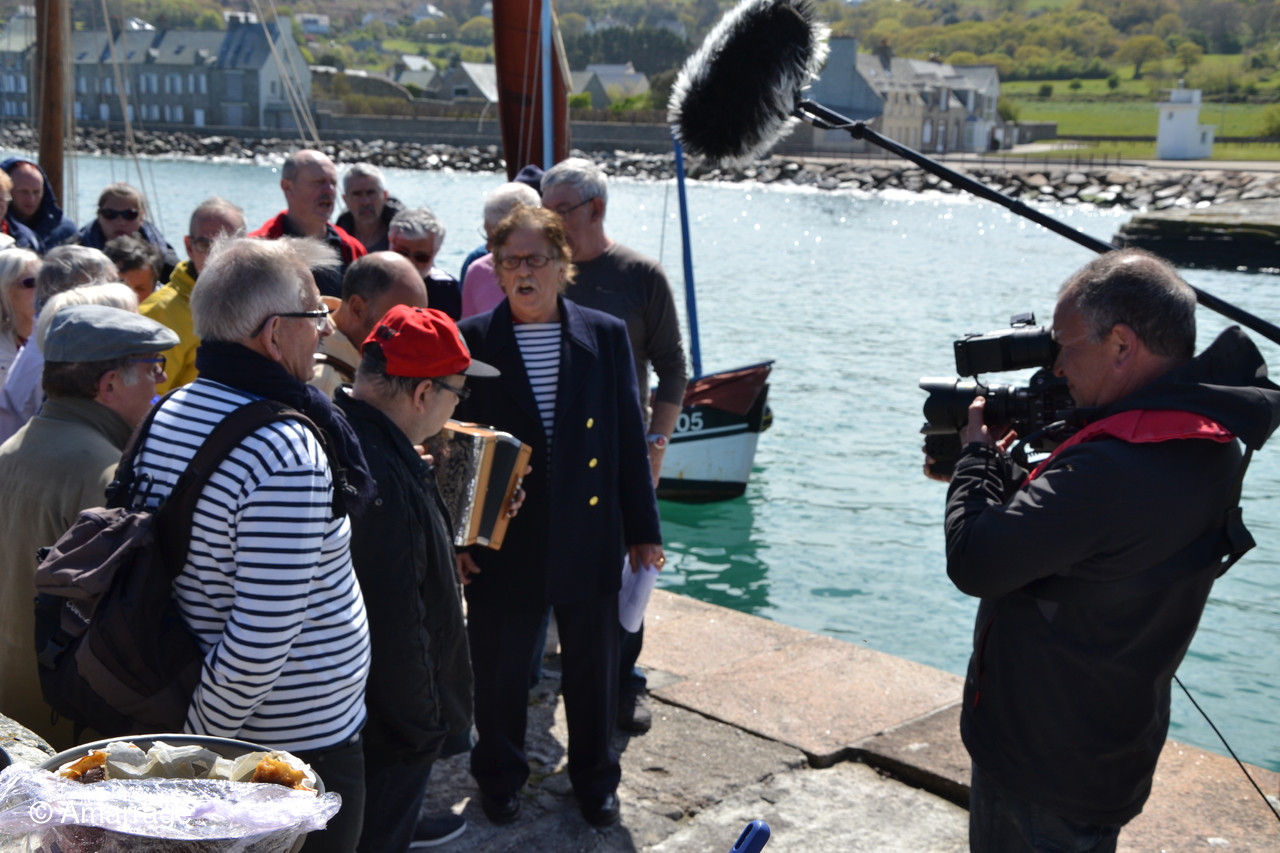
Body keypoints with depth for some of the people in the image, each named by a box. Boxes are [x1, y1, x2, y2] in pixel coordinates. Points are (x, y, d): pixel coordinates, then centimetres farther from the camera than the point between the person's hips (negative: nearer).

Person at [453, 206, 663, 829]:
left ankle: (594, 778, 36)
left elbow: (629, 440, 3)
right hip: (501, 545, -1)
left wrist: (644, 531, 4)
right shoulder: (470, 341, -5)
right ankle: (499, 777, 36)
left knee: (592, 670, 15)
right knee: (498, 670, 13)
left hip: (589, 541, 2)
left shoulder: (606, 336, 0)